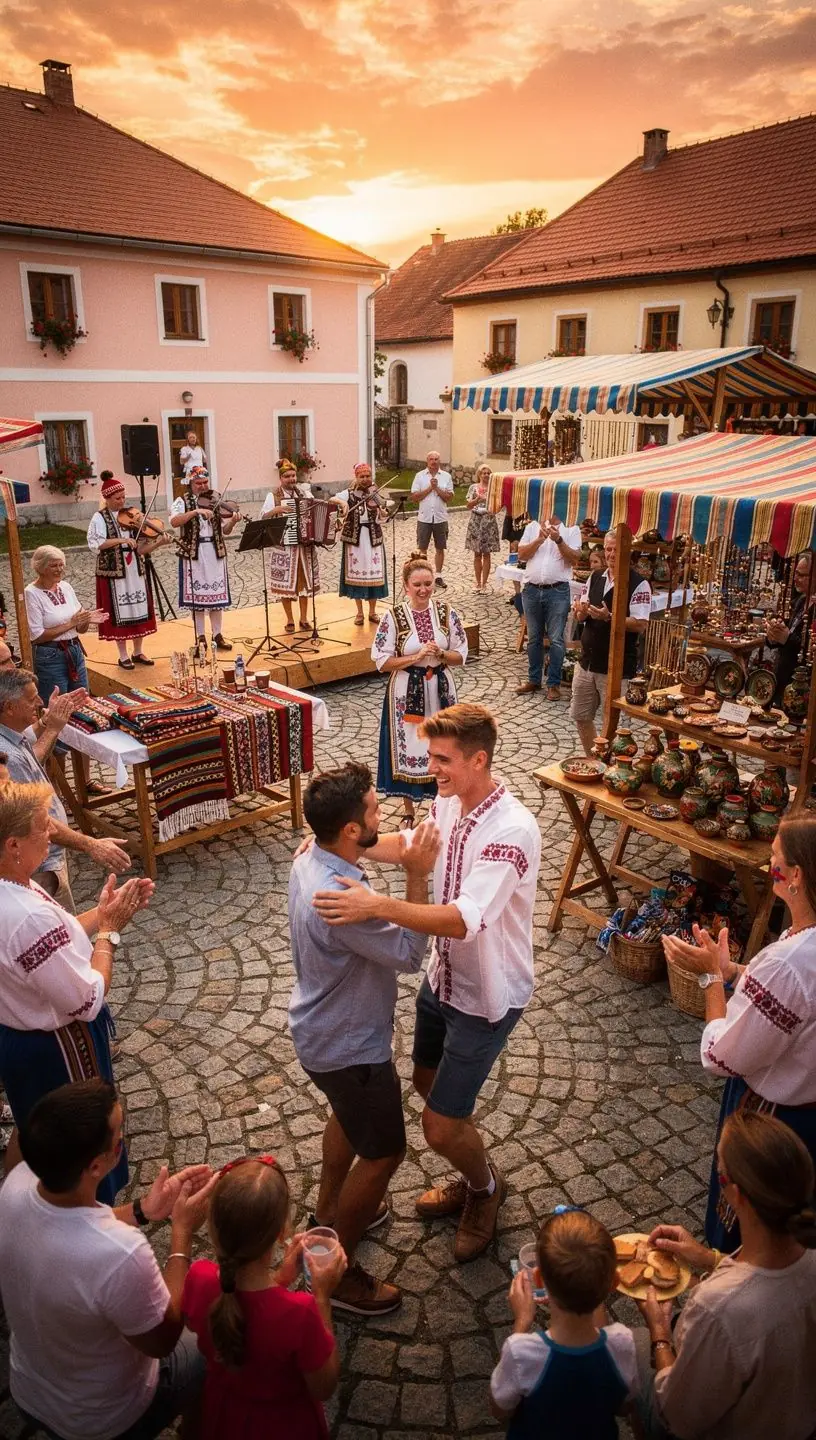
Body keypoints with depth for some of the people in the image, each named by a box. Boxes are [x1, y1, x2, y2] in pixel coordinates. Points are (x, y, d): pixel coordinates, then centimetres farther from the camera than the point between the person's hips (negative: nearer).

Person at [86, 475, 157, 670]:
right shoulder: (100, 518, -4)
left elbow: (140, 548, 3)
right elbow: (95, 544, -20)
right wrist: (120, 539, -26)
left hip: (135, 571, 4)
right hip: (113, 572, -4)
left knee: (139, 610, 8)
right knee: (119, 613, 1)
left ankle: (138, 652, 21)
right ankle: (123, 656, 11)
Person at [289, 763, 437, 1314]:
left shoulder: (312, 858, -10)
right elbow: (409, 954, -27)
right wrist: (418, 877, -27)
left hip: (325, 1028, 9)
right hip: (349, 1045, -9)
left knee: (349, 1116, 32)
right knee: (384, 1151, 11)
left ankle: (330, 1211, 55)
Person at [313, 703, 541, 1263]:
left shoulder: (512, 830, -32)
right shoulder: (448, 803, -6)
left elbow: (465, 920, -41)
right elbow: (409, 846, 13)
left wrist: (378, 906, -50)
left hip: (486, 996, -8)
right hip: (443, 975, 8)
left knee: (441, 1126, 2)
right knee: (428, 1082, 25)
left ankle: (486, 1187, 36)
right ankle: (472, 1179, 51)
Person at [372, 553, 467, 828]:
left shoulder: (446, 612, -3)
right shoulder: (393, 617, -10)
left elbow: (461, 655, 1)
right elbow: (382, 662, -11)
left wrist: (440, 654, -18)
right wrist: (417, 656, -19)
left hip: (440, 689, 2)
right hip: (406, 693, -2)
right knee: (408, 750, 7)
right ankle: (408, 812, 25)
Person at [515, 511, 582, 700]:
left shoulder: (571, 529, 2)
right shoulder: (533, 526, 8)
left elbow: (574, 559, -8)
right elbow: (522, 555, -1)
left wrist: (558, 540, -20)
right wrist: (540, 539, -14)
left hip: (558, 591, -3)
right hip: (531, 590, 3)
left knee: (556, 639, -1)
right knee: (534, 638, 12)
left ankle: (554, 683, 7)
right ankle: (534, 679, 22)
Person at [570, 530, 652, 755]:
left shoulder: (639, 584, -12)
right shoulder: (594, 578, 7)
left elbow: (640, 625, -18)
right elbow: (580, 616, 9)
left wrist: (608, 617, -30)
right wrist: (581, 610, -14)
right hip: (587, 660, 7)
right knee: (580, 716, 16)